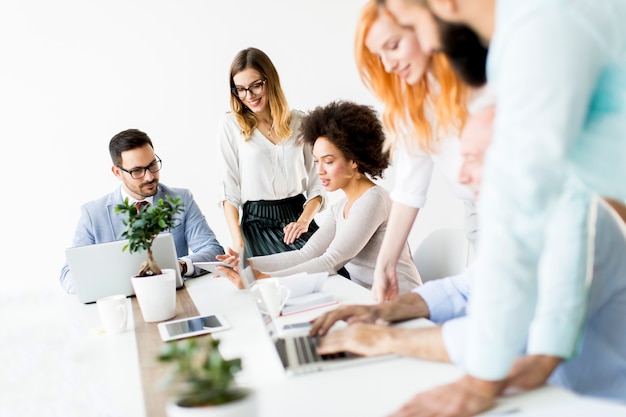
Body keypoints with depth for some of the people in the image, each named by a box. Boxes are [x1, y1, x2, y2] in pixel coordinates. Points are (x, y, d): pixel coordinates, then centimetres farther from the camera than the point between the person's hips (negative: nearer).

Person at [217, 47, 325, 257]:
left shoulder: (299, 122, 9)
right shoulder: (231, 125, 4)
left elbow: (316, 184, 9)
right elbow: (230, 191, 1)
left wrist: (304, 221, -8)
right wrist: (237, 244, -8)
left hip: (298, 218, 2)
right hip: (257, 224, -2)